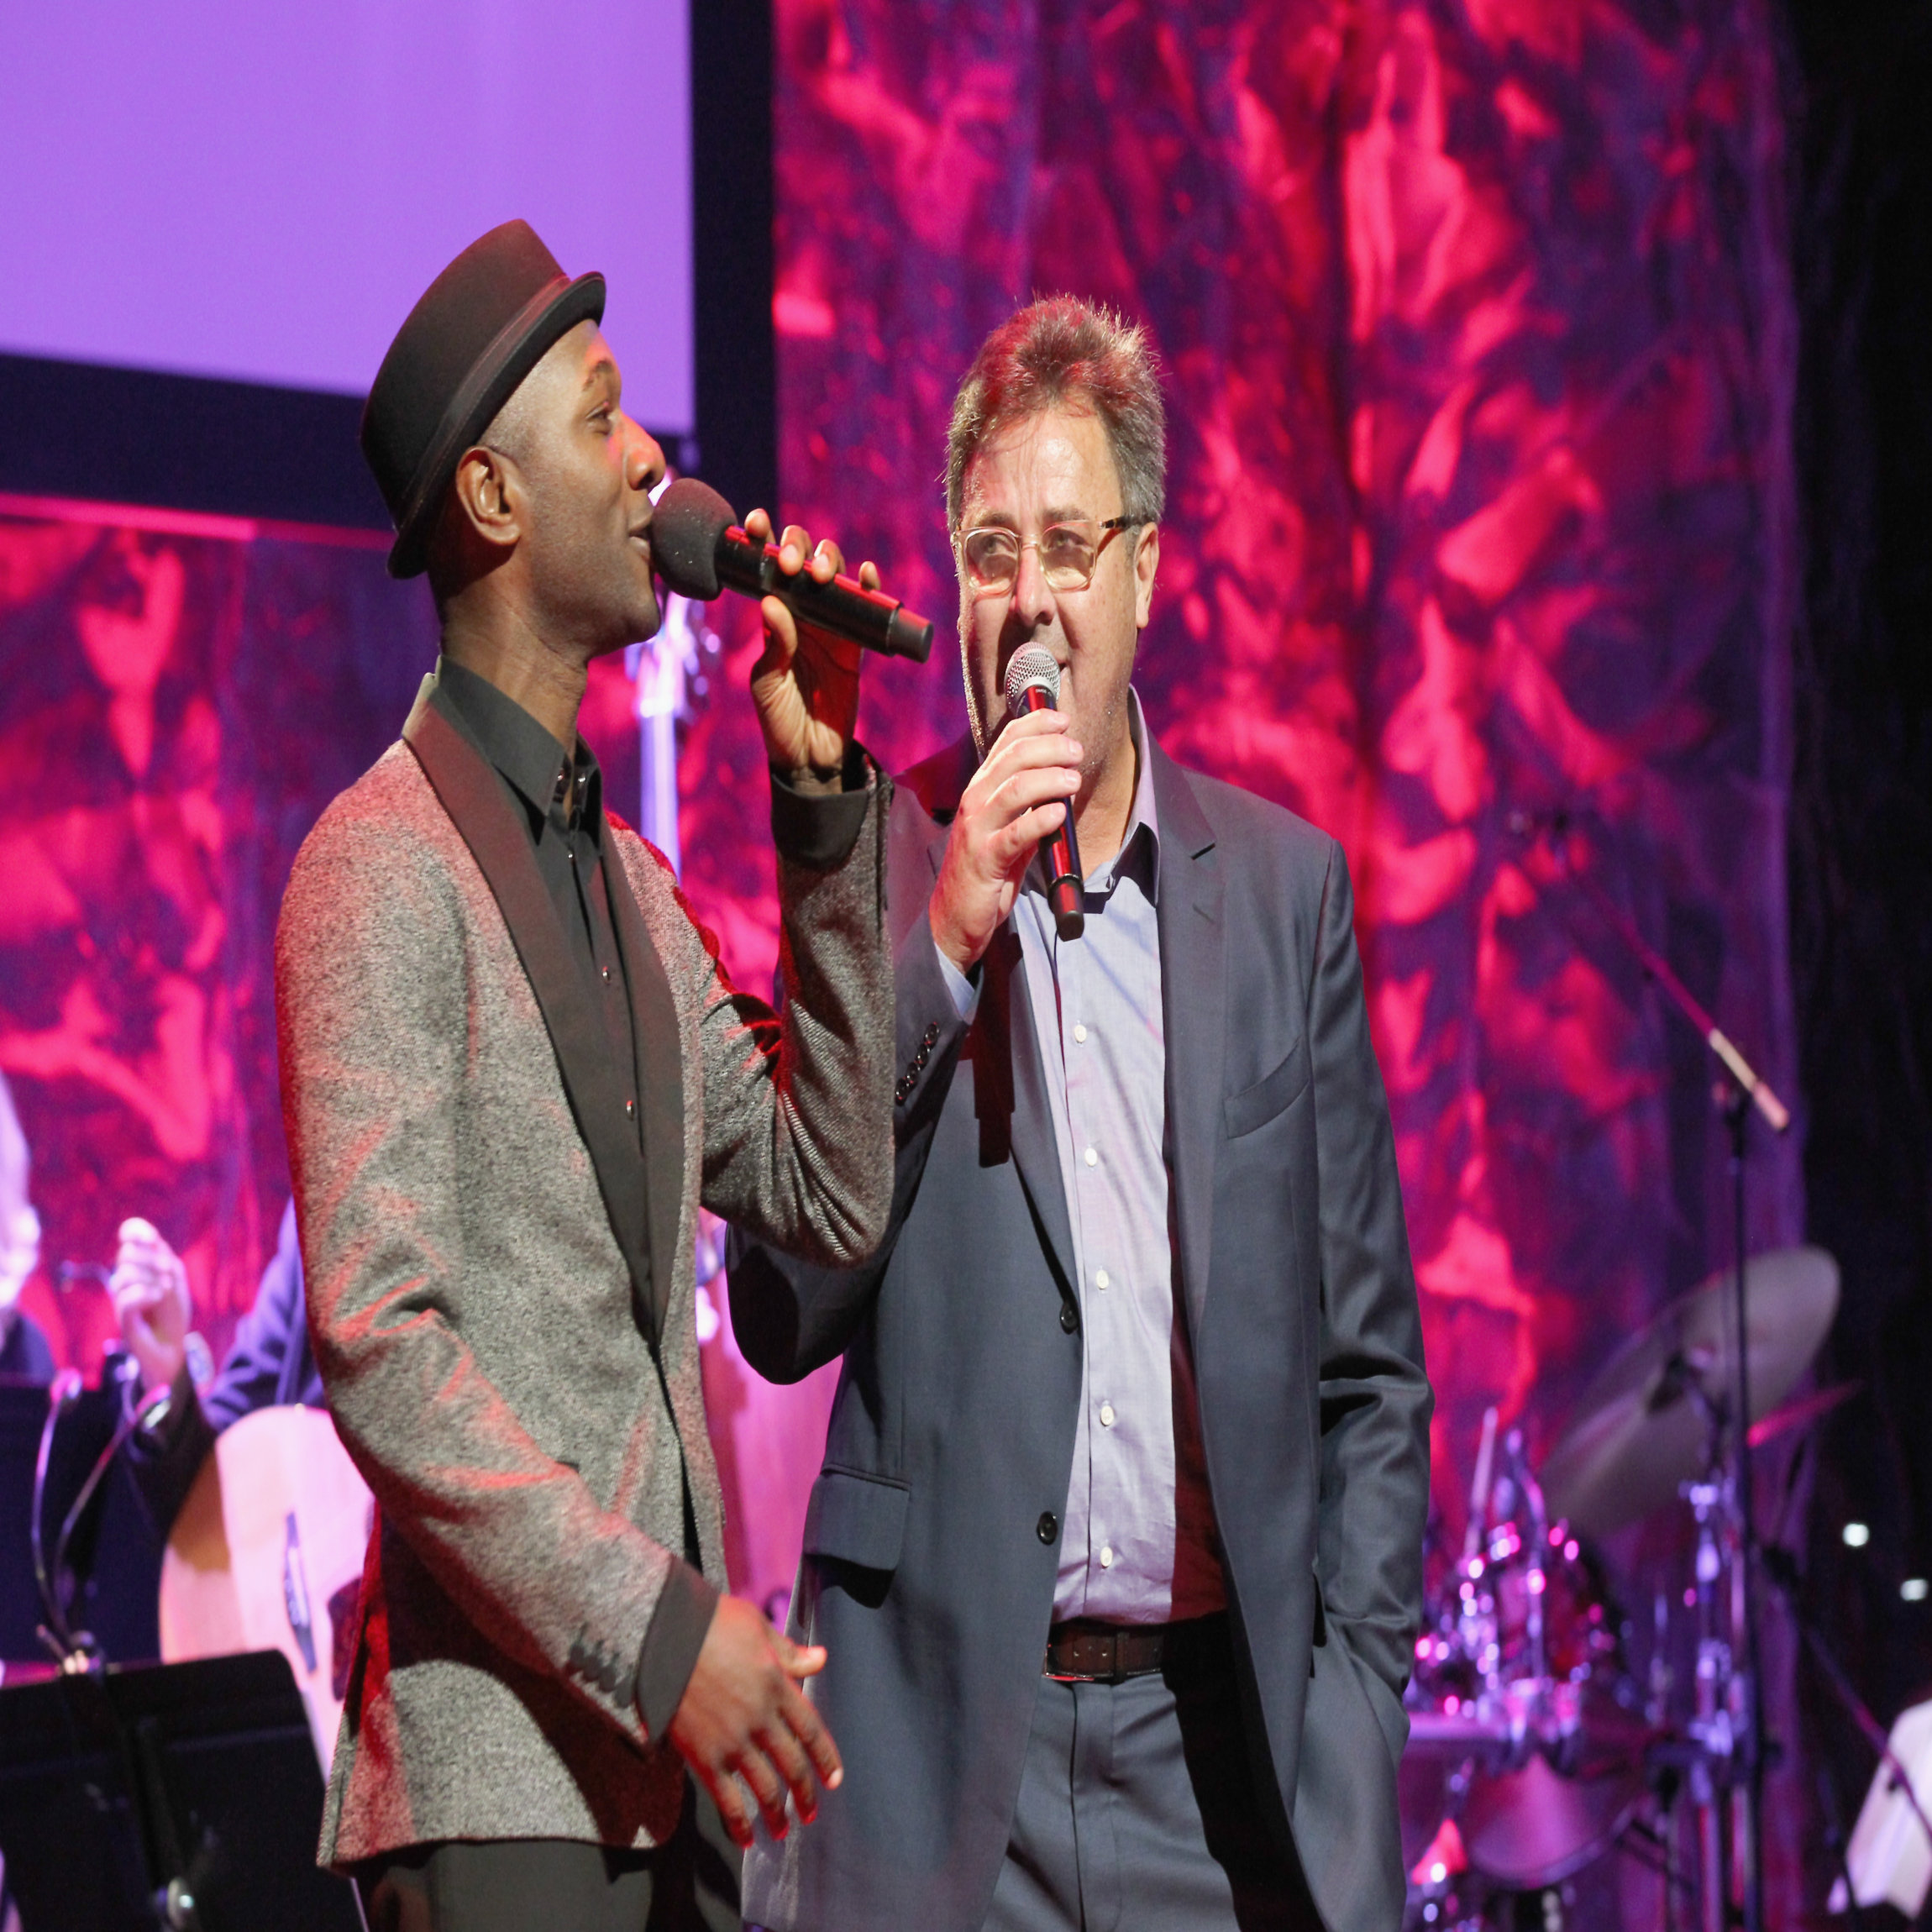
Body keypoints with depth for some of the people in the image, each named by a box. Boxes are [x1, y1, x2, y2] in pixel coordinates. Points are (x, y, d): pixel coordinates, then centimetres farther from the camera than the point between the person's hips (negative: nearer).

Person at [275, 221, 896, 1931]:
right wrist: (660, 1629, -20)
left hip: (665, 1763, 8)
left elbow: (835, 1194, 9)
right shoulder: (383, 871, -8)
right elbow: (379, 1339, -16)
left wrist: (823, 801, 6)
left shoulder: (636, 889, 18)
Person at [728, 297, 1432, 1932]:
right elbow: (781, 1317, -4)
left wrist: (1355, 1690, 3)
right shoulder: (873, 866, 4)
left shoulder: (1285, 884, 9)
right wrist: (947, 938, -10)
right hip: (938, 1732, -2)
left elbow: (1369, 1367, 13)